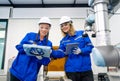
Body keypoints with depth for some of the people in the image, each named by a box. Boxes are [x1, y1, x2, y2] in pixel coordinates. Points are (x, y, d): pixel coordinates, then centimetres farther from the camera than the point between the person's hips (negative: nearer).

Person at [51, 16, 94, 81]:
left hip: (86, 68, -2)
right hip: (71, 70, 2)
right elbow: (60, 53, -2)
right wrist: (51, 52, -20)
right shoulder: (63, 41, 11)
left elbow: (90, 47, -2)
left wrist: (80, 51, -20)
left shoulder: (82, 34, 3)